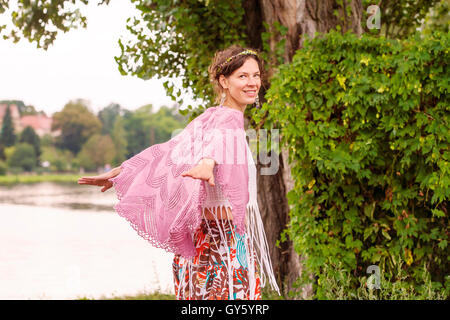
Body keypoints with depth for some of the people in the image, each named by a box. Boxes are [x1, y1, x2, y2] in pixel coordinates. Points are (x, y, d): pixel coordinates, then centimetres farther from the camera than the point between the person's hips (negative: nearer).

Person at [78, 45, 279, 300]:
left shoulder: (210, 117, 16)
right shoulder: (229, 119, -10)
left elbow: (168, 151, 19)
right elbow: (218, 142, -32)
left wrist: (120, 172, 24)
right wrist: (208, 163, -54)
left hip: (200, 232, 9)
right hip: (225, 236, -9)